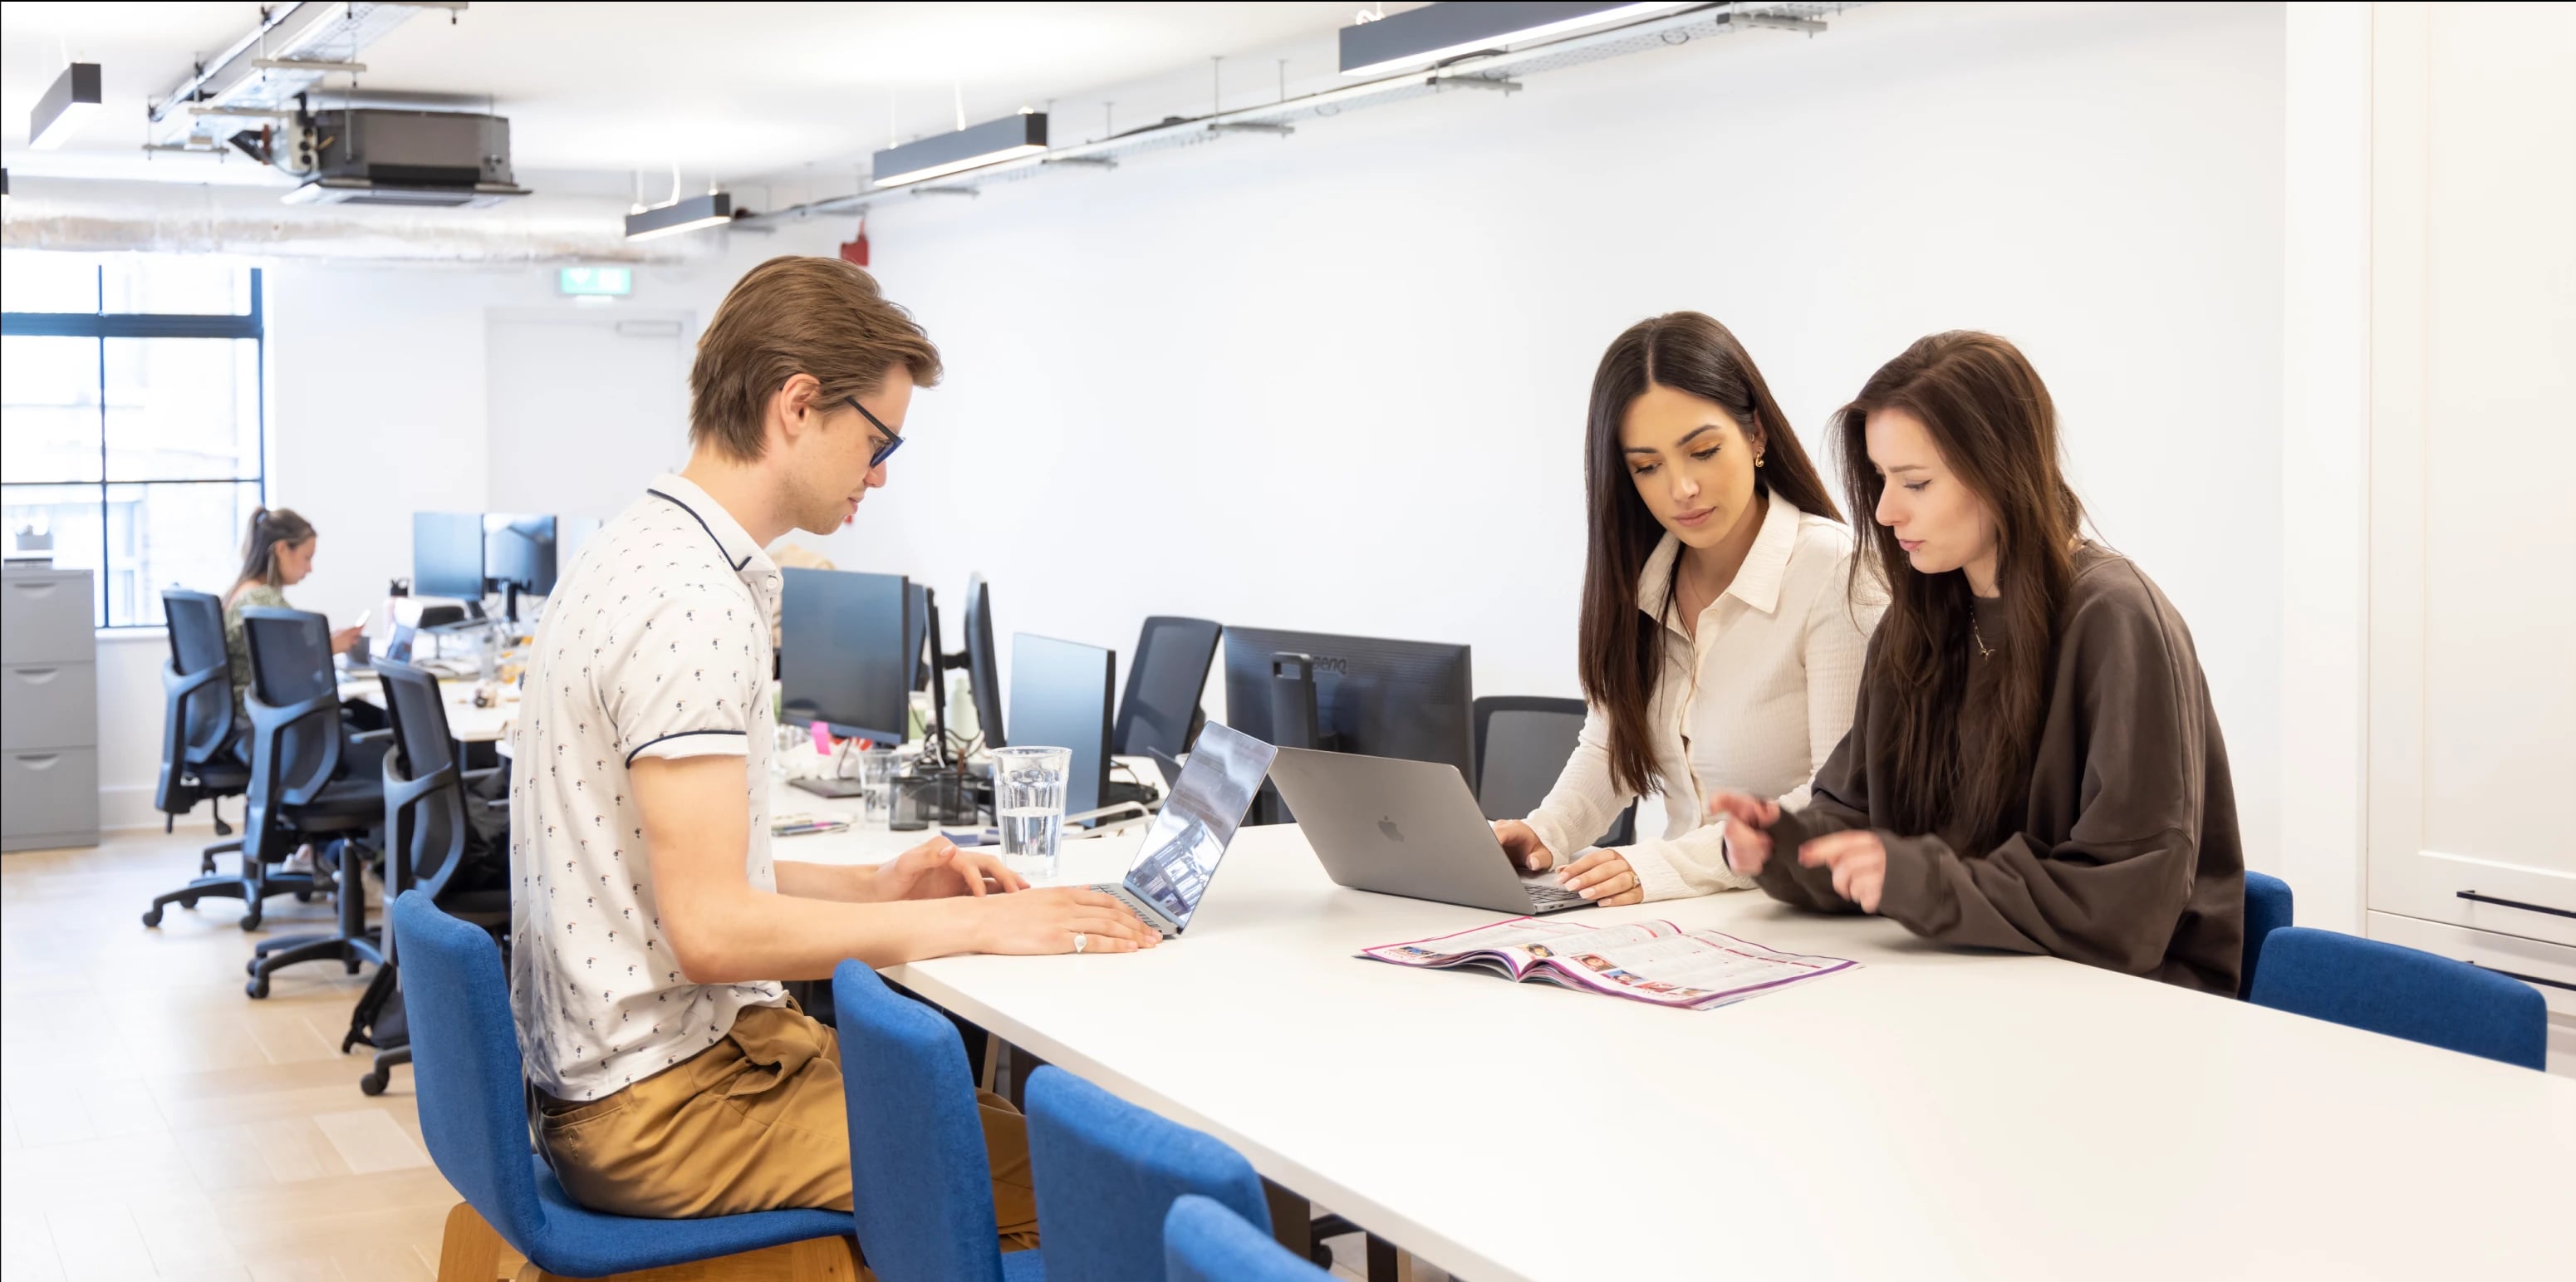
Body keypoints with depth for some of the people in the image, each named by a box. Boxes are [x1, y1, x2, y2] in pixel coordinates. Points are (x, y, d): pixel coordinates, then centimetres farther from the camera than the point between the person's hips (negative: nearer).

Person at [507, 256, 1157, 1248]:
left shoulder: (641, 552, 12)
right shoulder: (693, 601, -21)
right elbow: (711, 929, -25)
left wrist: (870, 888, 9)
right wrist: (973, 923, -18)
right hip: (667, 1105, -10)